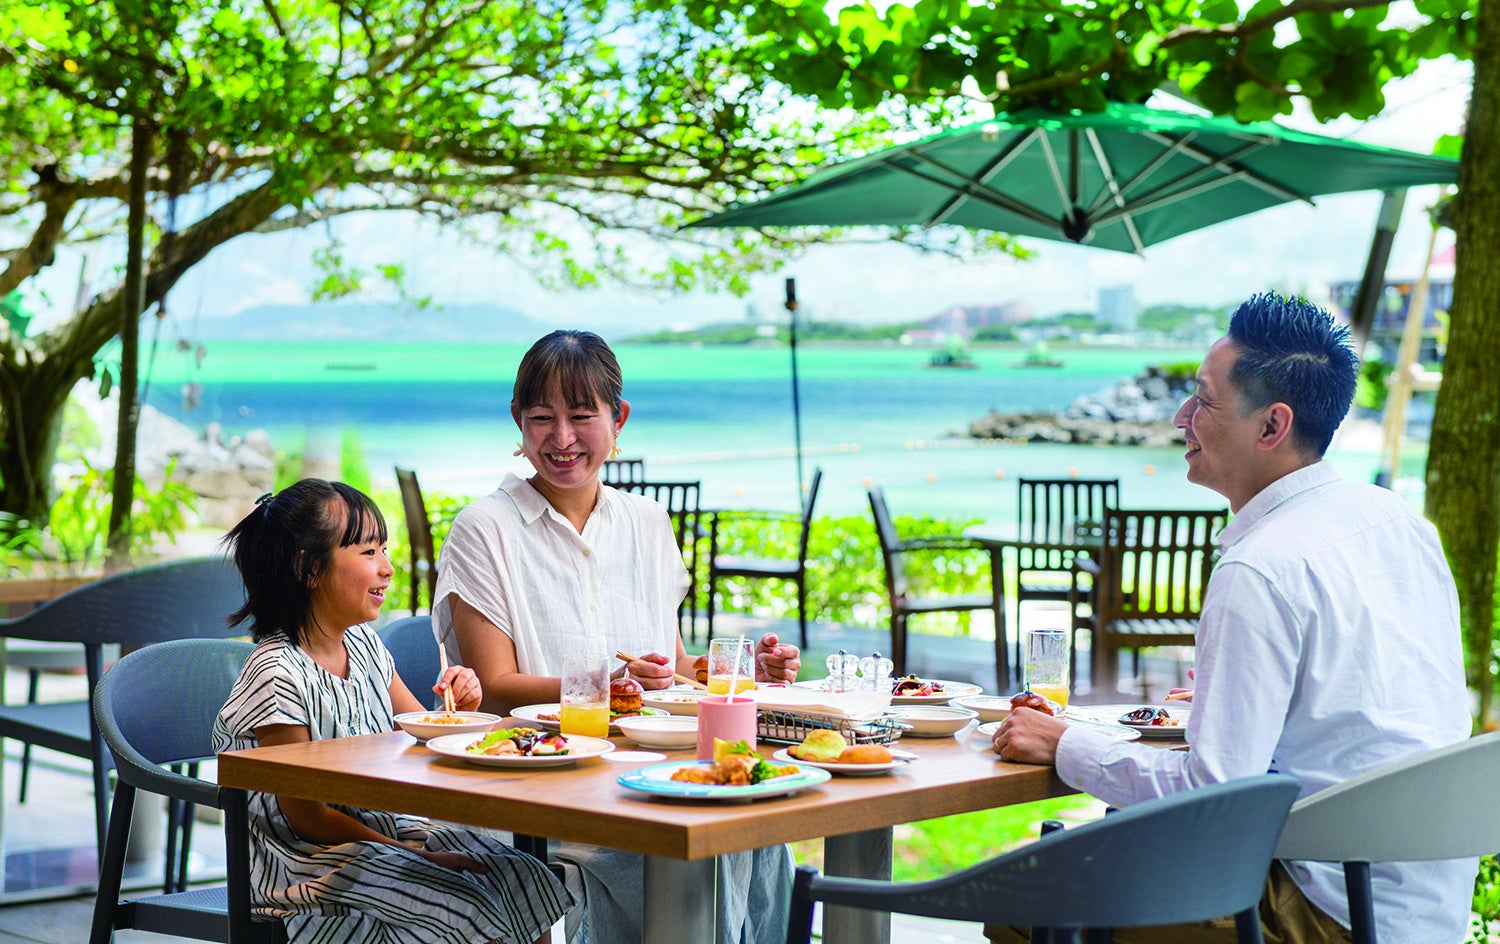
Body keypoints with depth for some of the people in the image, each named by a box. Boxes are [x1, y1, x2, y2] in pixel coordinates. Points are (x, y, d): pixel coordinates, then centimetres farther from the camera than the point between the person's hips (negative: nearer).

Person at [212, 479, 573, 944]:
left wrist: (458, 708, -7)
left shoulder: (363, 644, 5)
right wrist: (412, 854, -20)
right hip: (308, 857, -8)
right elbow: (306, 816, -18)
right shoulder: (277, 674, -19)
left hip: (389, 827, 8)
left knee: (527, 879, -7)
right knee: (472, 905, -25)